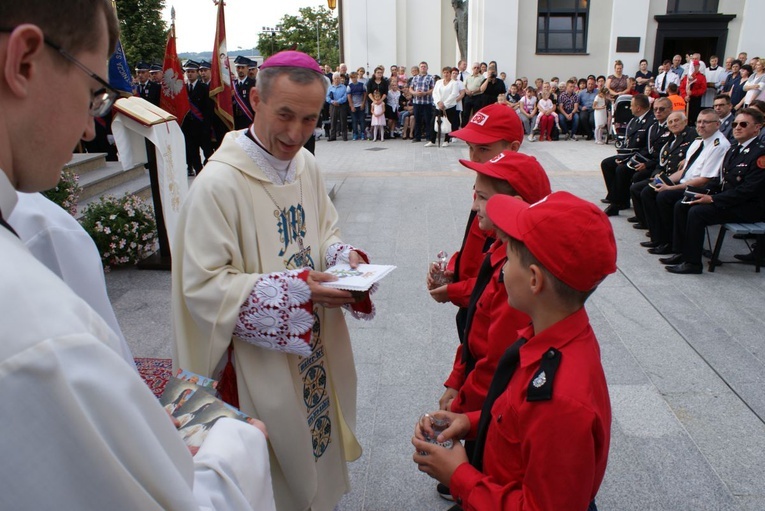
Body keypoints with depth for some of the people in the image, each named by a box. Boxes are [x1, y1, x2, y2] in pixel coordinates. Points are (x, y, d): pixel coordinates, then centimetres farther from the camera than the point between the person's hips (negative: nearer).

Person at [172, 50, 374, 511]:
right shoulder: (219, 183, -22)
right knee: (276, 473, 13)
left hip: (317, 350, 6)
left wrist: (344, 256, -8)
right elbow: (204, 286, -22)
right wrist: (293, 290, -29)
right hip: (258, 363, -6)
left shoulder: (306, 165, 0)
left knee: (318, 446, 23)